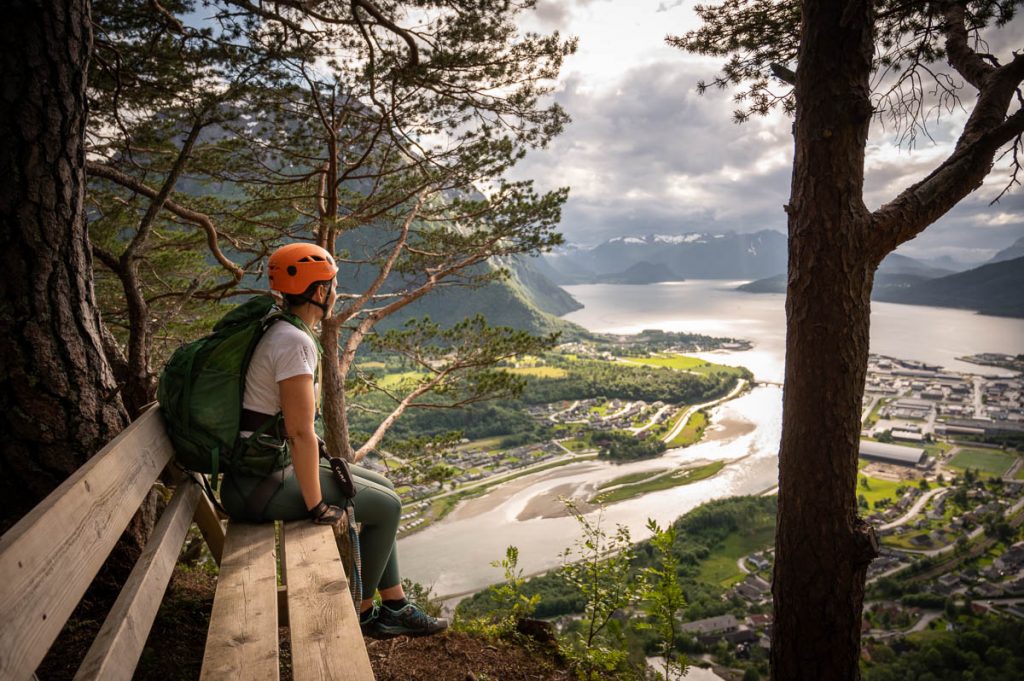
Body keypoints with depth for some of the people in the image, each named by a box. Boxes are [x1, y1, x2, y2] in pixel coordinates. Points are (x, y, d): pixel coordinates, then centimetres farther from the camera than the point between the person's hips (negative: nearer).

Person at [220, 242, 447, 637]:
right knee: (386, 506, -1)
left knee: (382, 489, 15)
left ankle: (394, 605, 22)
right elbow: (301, 433, -25)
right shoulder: (296, 342, -21)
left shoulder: (279, 332, 11)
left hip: (270, 466, 10)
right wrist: (317, 506, -17)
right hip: (261, 482, -10)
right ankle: (358, 613, 18)